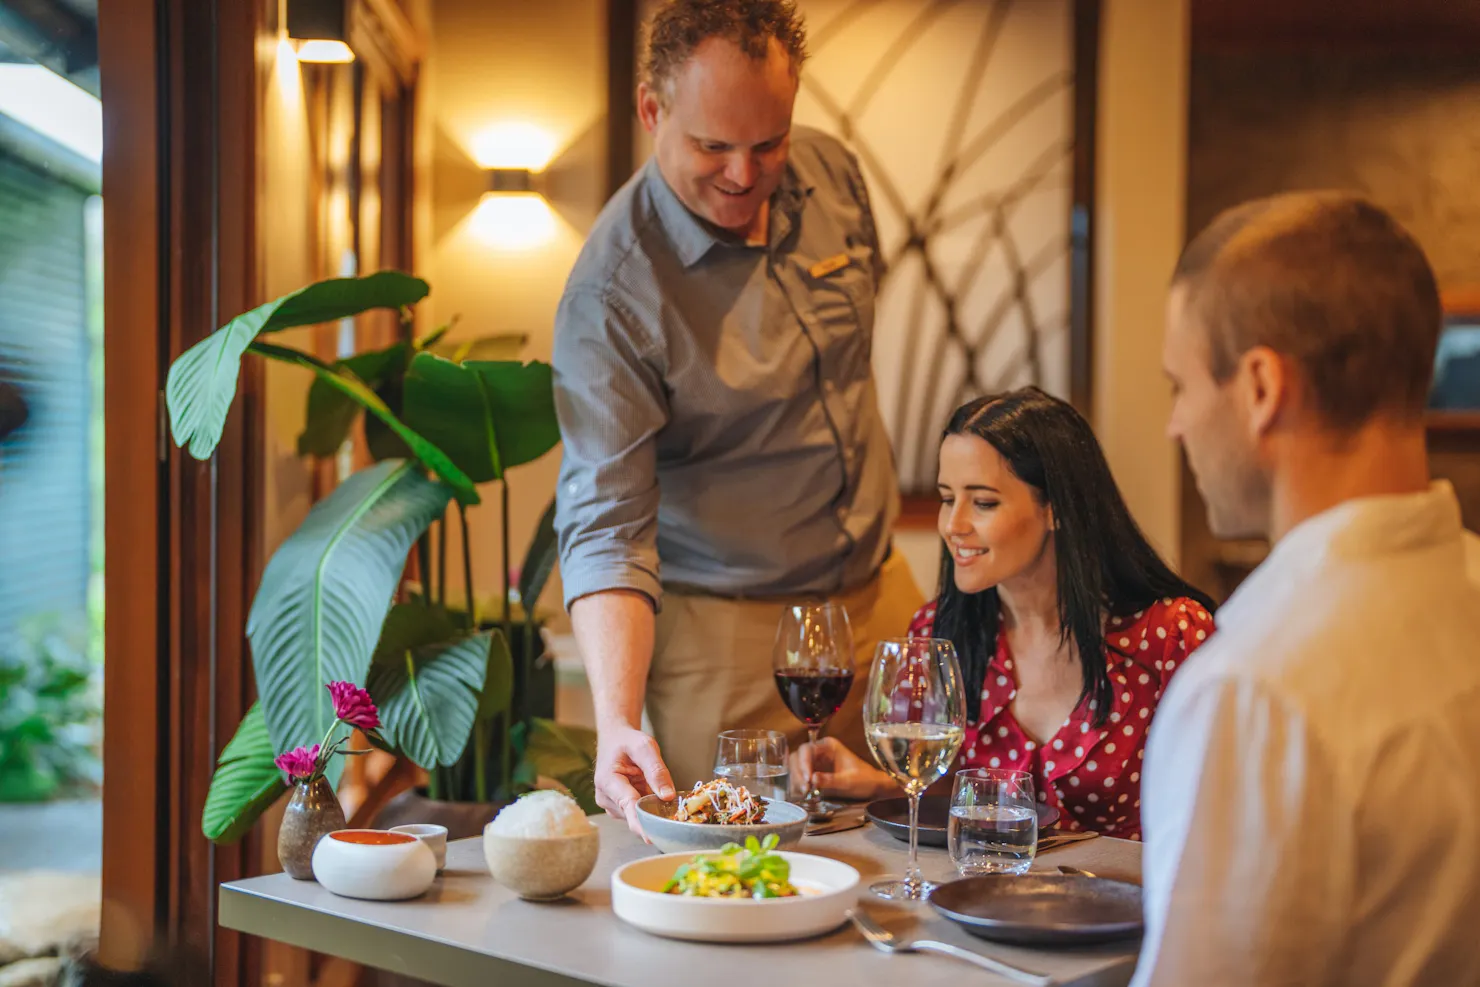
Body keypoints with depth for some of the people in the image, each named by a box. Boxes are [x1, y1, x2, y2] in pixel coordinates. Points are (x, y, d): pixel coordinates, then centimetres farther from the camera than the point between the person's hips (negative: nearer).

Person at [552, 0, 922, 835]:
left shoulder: (832, 174, -3)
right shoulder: (611, 292, -22)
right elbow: (606, 523, -24)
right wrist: (616, 719, -36)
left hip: (880, 592, 6)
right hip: (727, 639, -6)